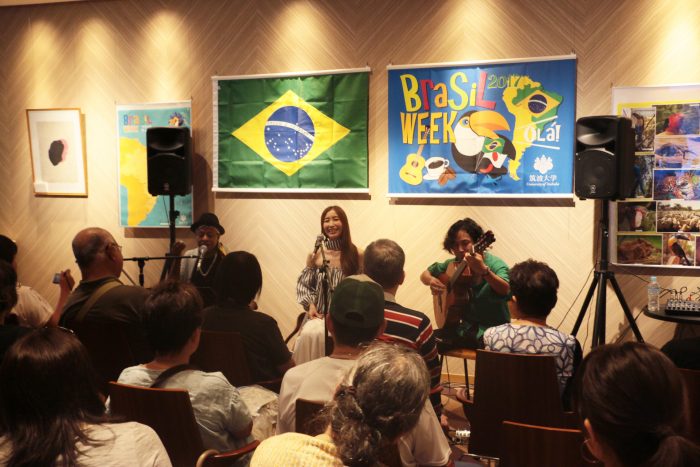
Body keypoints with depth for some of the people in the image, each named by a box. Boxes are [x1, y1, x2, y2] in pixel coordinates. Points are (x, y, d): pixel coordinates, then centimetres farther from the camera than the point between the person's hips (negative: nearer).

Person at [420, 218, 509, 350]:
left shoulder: (495, 264, -14)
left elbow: (508, 292, -32)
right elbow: (425, 274, 18)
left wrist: (484, 271, -49)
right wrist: (430, 280, -7)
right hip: (464, 328, 5)